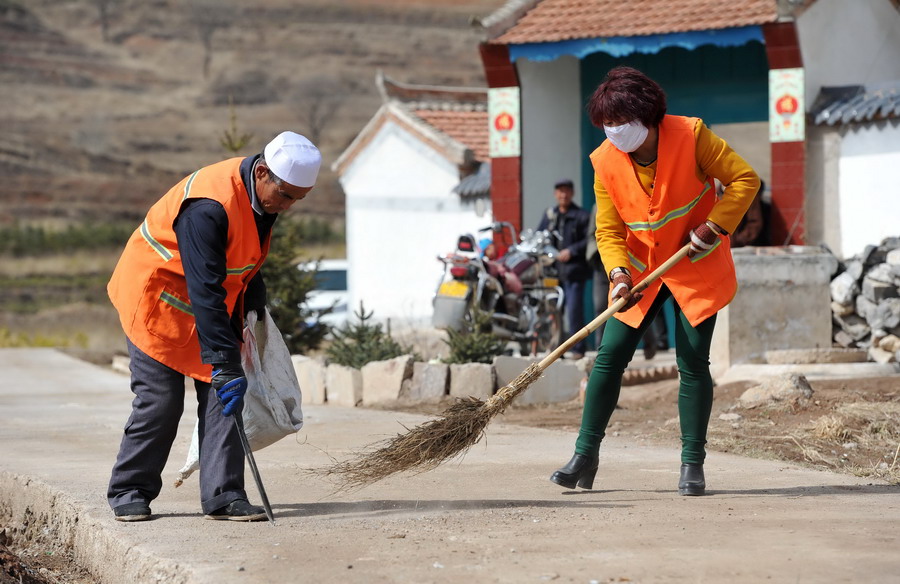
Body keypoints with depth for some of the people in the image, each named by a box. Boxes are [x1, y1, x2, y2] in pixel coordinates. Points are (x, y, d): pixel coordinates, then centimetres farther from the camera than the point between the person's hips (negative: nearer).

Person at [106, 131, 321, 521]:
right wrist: (225, 364, -36)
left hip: (215, 304, 8)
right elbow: (205, 293, -35)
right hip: (158, 299, -8)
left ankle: (223, 495, -3)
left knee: (223, 397, -3)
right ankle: (129, 492, 10)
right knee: (160, 401, -7)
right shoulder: (209, 206, -34)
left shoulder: (264, 194, -6)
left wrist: (254, 307, 11)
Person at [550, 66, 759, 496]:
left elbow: (744, 179, -12)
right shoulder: (605, 162, -10)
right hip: (640, 270, 3)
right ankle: (585, 457, 5)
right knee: (608, 356, -4)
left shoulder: (690, 135, -17)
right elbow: (608, 231, -6)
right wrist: (619, 273, -23)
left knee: (692, 362, -5)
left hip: (697, 268, -3)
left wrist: (714, 226, -21)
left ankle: (692, 464, 5)